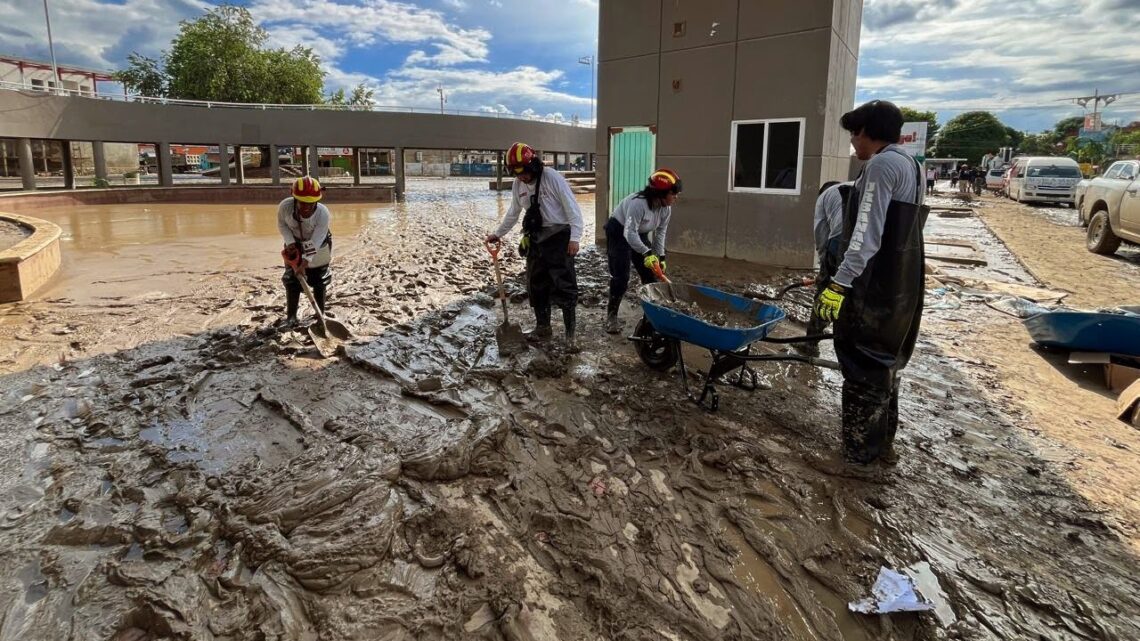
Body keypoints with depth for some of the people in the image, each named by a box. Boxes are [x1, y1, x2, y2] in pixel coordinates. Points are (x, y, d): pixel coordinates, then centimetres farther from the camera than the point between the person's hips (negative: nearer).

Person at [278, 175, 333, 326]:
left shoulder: (323, 213, -35)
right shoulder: (285, 206, -29)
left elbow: (315, 243, -33)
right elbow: (282, 224, -7)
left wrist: (304, 264, -38)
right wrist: (289, 242, -21)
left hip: (318, 247, -2)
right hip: (295, 244, 2)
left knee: (319, 282, 4)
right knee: (292, 280, 2)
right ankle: (291, 316, 14)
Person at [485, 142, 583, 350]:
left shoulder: (552, 178, -15)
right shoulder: (518, 185, 5)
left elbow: (572, 208, -16)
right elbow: (513, 213, 21)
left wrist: (575, 238, -22)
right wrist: (498, 233, 23)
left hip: (558, 236, -7)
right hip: (536, 239, 7)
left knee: (564, 286, -8)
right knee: (536, 285, 11)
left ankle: (570, 334, -1)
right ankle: (543, 328, 25)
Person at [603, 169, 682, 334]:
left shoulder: (666, 208, -11)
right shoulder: (638, 203, -35)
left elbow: (660, 232, -2)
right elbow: (629, 233, -38)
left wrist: (660, 256, -8)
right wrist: (646, 253, -44)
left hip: (640, 234, 7)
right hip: (619, 232, -7)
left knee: (651, 273, 3)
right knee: (621, 277, -13)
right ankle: (611, 316, -2)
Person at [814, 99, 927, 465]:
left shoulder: (881, 165, -15)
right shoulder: (910, 165, 17)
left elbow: (866, 235, -23)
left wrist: (839, 283, -26)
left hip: (876, 287, -10)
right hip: (901, 284, 10)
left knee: (863, 368, -1)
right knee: (885, 364, 18)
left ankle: (861, 452, 7)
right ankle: (882, 443, 29)